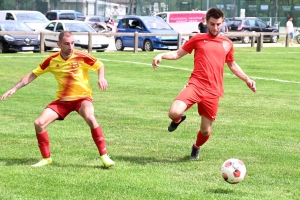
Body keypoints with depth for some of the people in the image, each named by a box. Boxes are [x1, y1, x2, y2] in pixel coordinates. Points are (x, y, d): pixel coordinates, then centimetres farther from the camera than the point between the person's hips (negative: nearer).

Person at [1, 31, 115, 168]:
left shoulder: (81, 57, -13)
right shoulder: (52, 60, -6)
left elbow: (100, 65, 2)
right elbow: (33, 74, 4)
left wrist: (101, 78, -20)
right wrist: (14, 89, -1)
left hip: (82, 97, -3)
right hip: (62, 99, 4)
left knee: (90, 118, -34)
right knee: (39, 123, -11)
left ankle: (104, 156, -23)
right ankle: (46, 158, 10)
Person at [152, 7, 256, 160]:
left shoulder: (227, 43, 13)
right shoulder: (198, 39, 5)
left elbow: (232, 65, 28)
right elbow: (178, 53, 9)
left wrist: (247, 80, 20)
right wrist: (161, 55, -9)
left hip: (213, 91, 2)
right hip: (195, 85, -2)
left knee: (206, 131, 5)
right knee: (174, 112, -27)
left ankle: (196, 147, 42)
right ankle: (179, 119, 13)